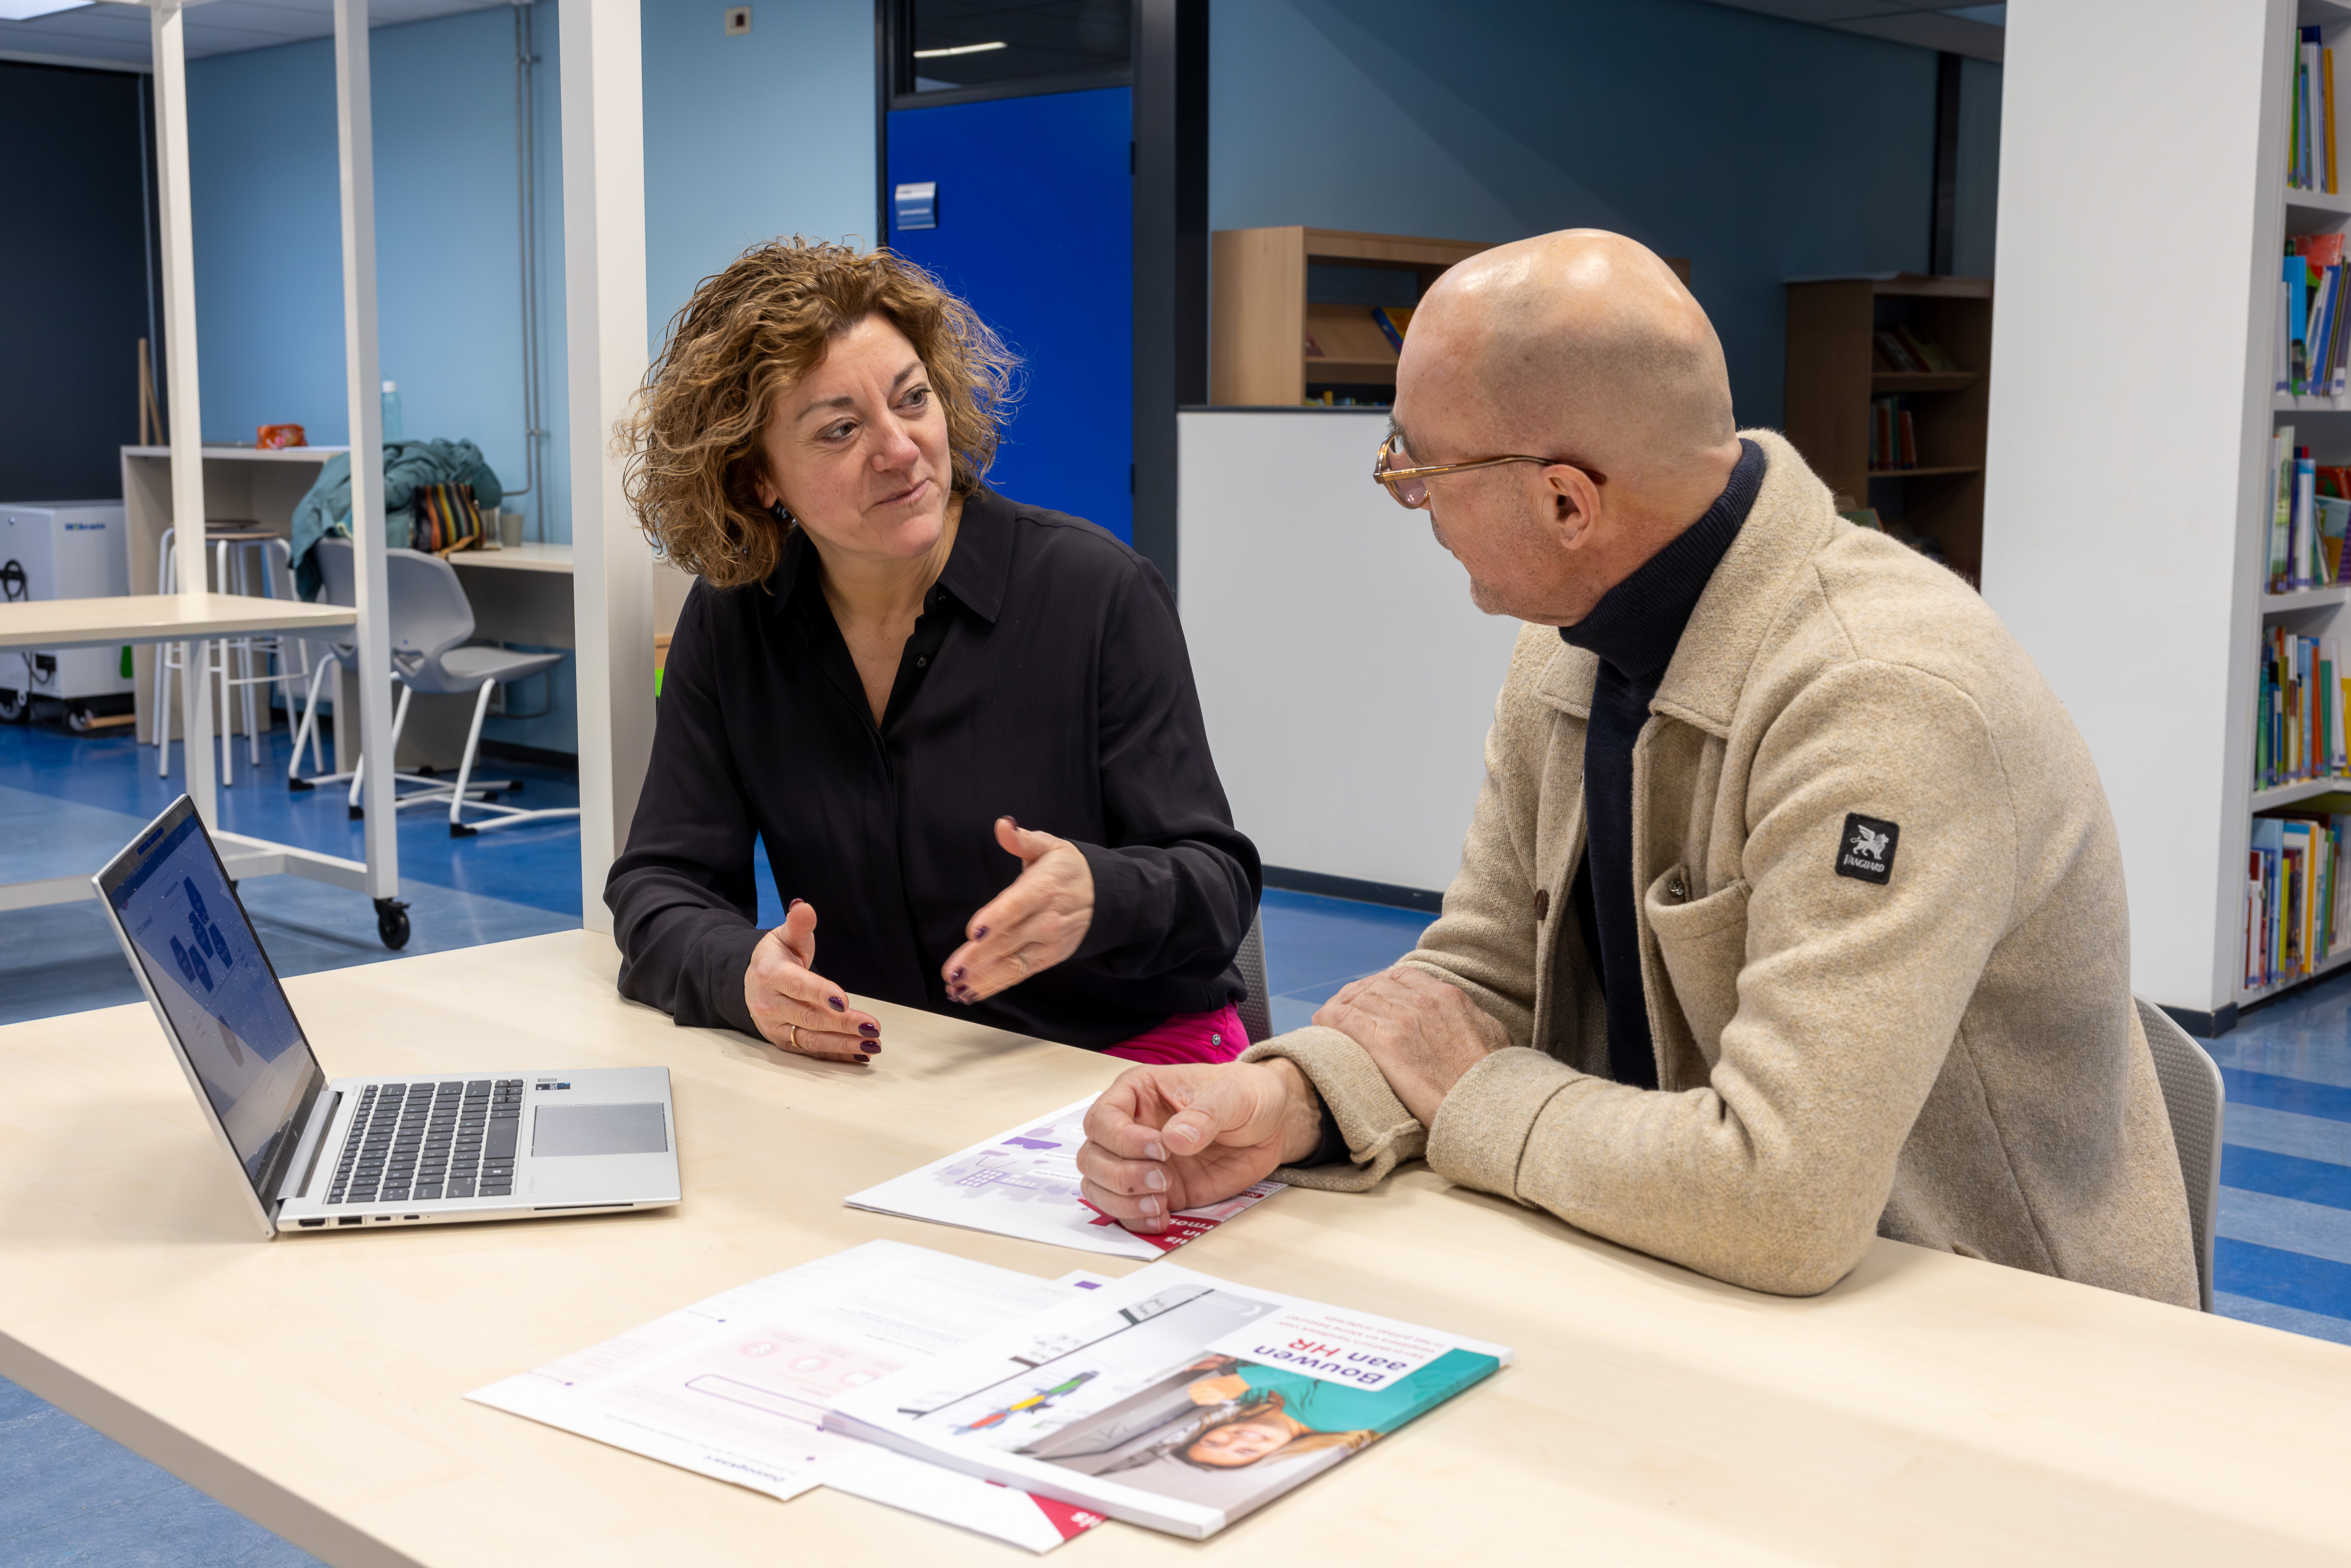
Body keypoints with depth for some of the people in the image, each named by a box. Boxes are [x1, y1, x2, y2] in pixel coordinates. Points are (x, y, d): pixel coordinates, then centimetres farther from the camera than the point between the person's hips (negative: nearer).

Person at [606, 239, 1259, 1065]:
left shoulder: (1100, 594, -8)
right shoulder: (728, 627, 3)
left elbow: (1221, 886, -9)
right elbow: (659, 883, 2)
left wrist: (1099, 896, -32)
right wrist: (744, 975, -22)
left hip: (1129, 1057, -2)